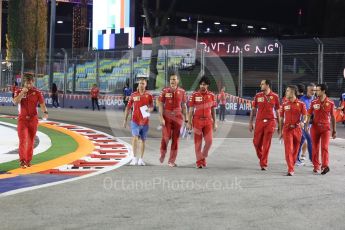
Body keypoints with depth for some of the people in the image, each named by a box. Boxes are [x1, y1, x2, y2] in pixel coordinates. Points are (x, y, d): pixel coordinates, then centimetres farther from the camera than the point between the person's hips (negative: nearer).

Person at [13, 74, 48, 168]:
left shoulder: (37, 93, -1)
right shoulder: (19, 91, 2)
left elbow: (42, 104, -10)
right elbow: (15, 101, -14)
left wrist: (45, 112, -28)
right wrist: (22, 92, -21)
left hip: (33, 119, 1)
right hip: (22, 119, -1)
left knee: (31, 141, 9)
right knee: (22, 140, -11)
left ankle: (28, 160, 20)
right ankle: (22, 160, -11)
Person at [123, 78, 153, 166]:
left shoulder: (149, 96, 3)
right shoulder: (133, 95, 2)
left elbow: (152, 107, 11)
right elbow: (128, 108, 6)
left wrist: (149, 109, -14)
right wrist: (125, 120, 4)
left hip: (145, 121, 2)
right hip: (135, 121, -1)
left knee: (143, 140, 9)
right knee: (135, 137, -16)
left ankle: (141, 159, 19)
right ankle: (135, 158, -13)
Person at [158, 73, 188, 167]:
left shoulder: (182, 92, 4)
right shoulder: (165, 91, -1)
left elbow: (184, 106, 10)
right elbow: (160, 105, -2)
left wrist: (186, 118, 9)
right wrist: (161, 118, -11)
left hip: (178, 117, 2)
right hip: (167, 117, -2)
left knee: (175, 138, 2)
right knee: (166, 137, -5)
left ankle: (171, 161, 9)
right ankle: (162, 154, 23)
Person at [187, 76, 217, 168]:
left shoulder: (211, 95, 5)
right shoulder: (194, 95, -1)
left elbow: (213, 110, 10)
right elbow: (191, 110, 1)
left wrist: (215, 123, 8)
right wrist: (189, 122, -3)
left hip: (208, 121, 2)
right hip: (197, 121, -2)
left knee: (209, 141, -6)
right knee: (198, 142, 1)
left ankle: (203, 157, 17)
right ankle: (199, 161, 10)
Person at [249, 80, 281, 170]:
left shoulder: (275, 96, 2)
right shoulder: (258, 96, 7)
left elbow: (277, 111, 7)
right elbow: (253, 110, 10)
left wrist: (279, 125, 5)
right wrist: (251, 123, 5)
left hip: (270, 122, -2)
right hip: (259, 122, 2)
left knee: (266, 144, -3)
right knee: (257, 142, 3)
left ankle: (264, 164, 3)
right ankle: (261, 159, 27)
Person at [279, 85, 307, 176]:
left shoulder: (301, 104, 0)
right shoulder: (284, 104, 6)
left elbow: (305, 116, -2)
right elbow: (281, 118, 11)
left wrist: (303, 122, -25)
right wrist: (280, 131, 9)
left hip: (297, 129, 0)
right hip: (287, 129, 0)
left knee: (295, 150, 10)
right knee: (288, 149, -11)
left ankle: (292, 166, 29)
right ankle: (290, 170, -14)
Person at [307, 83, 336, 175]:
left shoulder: (330, 103, 0)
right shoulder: (314, 102, 3)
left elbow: (332, 117, 6)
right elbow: (309, 115, 2)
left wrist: (334, 130, 8)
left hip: (325, 127, -2)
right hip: (315, 127, 2)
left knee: (324, 147, -11)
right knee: (315, 148, 6)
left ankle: (325, 166, -15)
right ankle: (316, 166, 15)